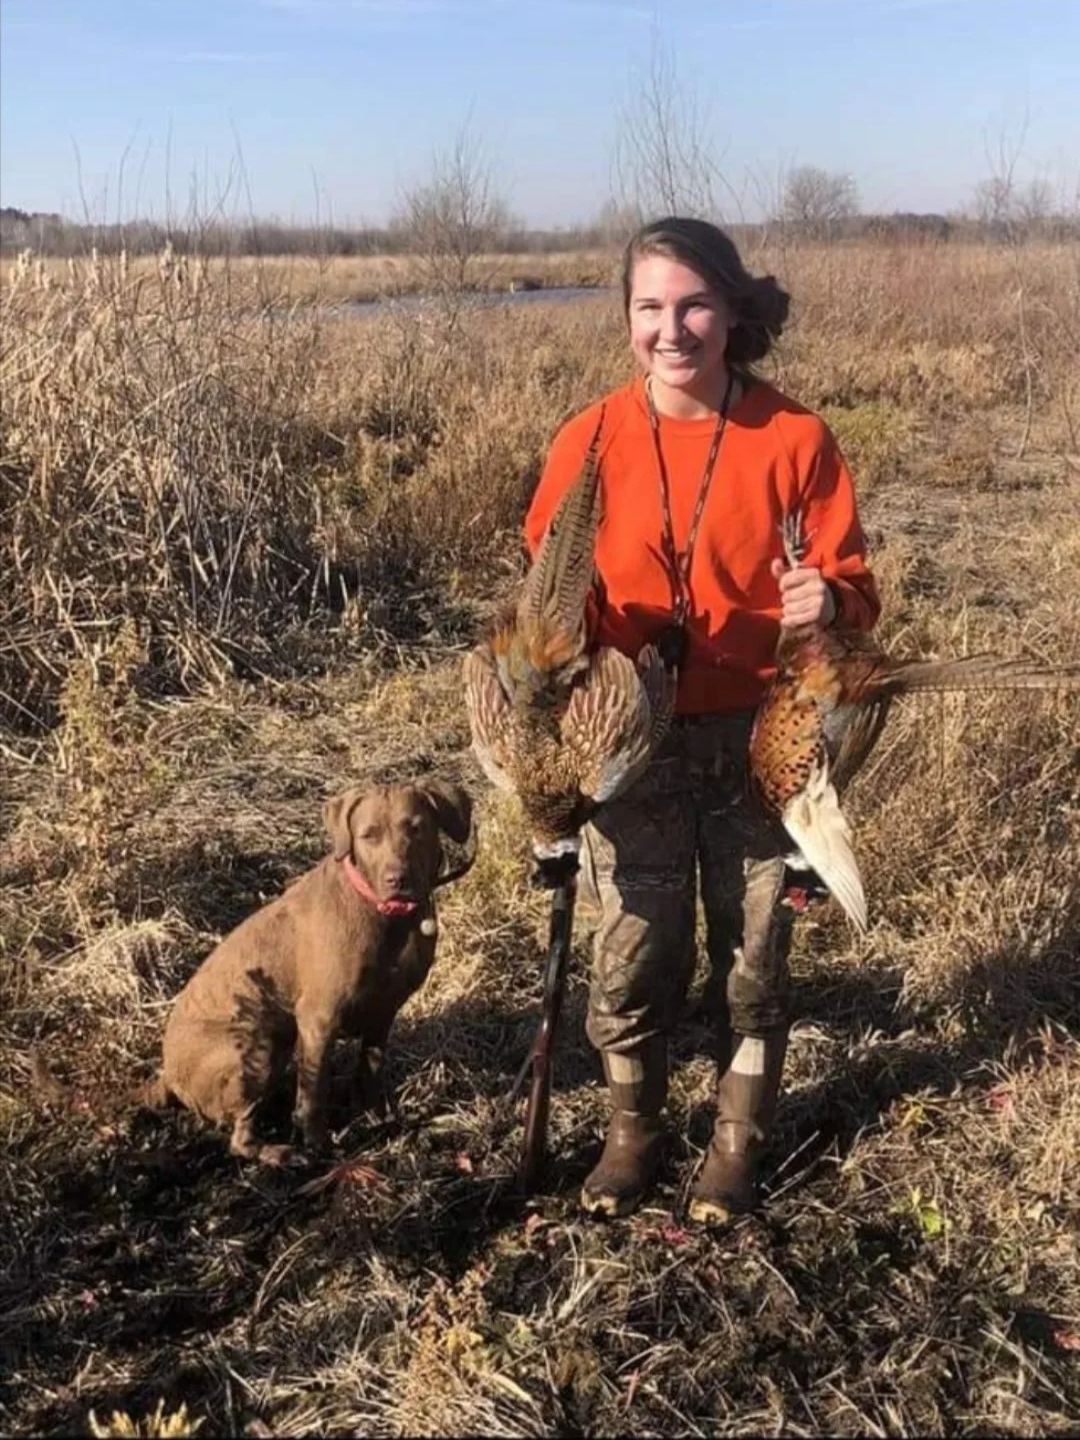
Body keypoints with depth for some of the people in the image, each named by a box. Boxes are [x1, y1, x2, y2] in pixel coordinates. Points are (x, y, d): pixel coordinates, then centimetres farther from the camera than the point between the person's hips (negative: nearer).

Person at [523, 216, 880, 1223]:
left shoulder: (794, 438, -10)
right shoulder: (591, 440, -7)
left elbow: (854, 587, -4)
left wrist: (831, 600, -27)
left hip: (759, 740, 0)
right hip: (632, 739, 1)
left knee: (752, 954, 13)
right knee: (630, 958, 9)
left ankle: (738, 1139, 34)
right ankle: (633, 1127, 34)